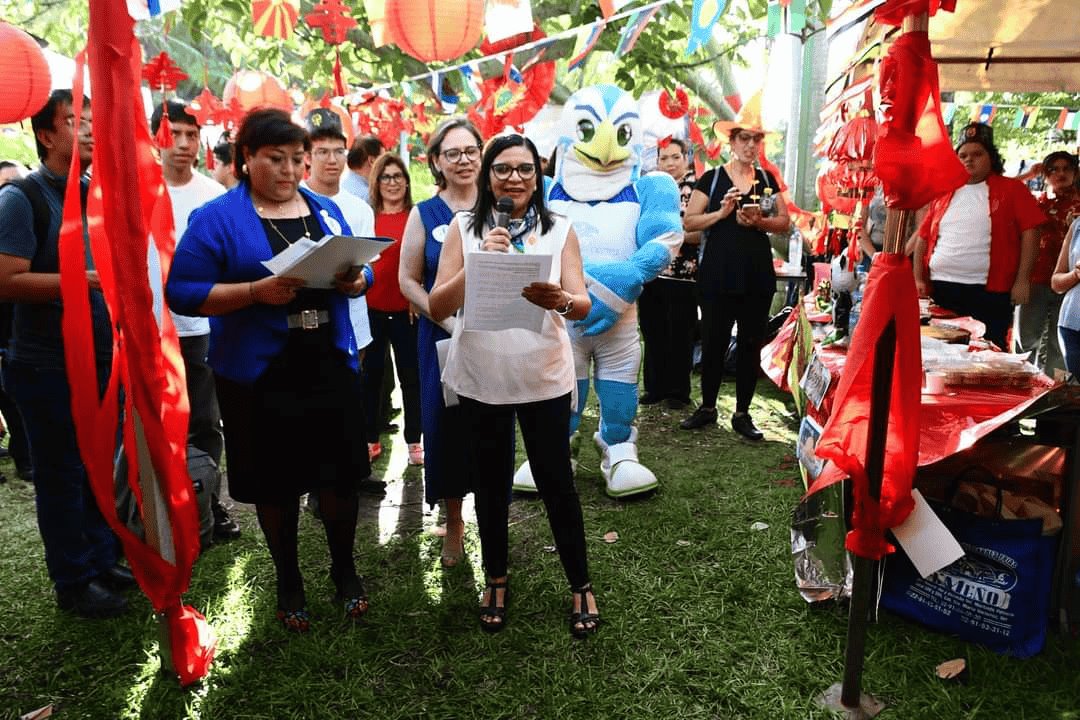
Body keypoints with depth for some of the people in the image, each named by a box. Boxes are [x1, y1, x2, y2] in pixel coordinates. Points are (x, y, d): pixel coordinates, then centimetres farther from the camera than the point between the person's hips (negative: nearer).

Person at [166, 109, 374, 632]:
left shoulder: (326, 210, 9)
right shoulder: (216, 218, -5)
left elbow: (361, 271, 14)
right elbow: (183, 293, -10)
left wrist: (355, 280, -9)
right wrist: (256, 291, -22)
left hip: (329, 366, 3)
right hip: (259, 374, -3)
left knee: (339, 475, 8)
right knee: (275, 483, 10)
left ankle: (344, 568, 31)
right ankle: (288, 580, 31)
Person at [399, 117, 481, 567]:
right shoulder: (424, 214, 4)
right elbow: (408, 281, 2)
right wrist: (448, 319, -11)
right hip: (442, 336, 0)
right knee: (445, 424, 3)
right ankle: (453, 520, 21)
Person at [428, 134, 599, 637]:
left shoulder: (559, 230, 2)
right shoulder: (464, 228, 0)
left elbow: (583, 305, -6)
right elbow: (437, 308, -6)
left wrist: (558, 301, -29)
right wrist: (478, 263, -21)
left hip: (545, 378, 0)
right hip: (480, 378, 1)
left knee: (556, 483, 5)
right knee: (491, 485, 13)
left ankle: (581, 586, 24)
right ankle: (496, 581, 34)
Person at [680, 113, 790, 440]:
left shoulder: (767, 179, 11)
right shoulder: (712, 178, 1)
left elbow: (784, 222, 8)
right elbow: (688, 222, -4)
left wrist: (758, 221, -10)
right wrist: (722, 212, -16)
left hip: (758, 273, 3)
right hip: (718, 273, -3)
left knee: (751, 344, 6)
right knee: (714, 342, 3)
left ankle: (742, 414, 16)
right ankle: (707, 408, 19)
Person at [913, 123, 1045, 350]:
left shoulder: (1012, 189, 4)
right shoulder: (943, 194, 13)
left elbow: (1030, 231, -2)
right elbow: (924, 237, 13)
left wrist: (1022, 279, -9)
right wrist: (918, 279, 4)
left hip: (989, 292, -3)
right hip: (940, 288, 3)